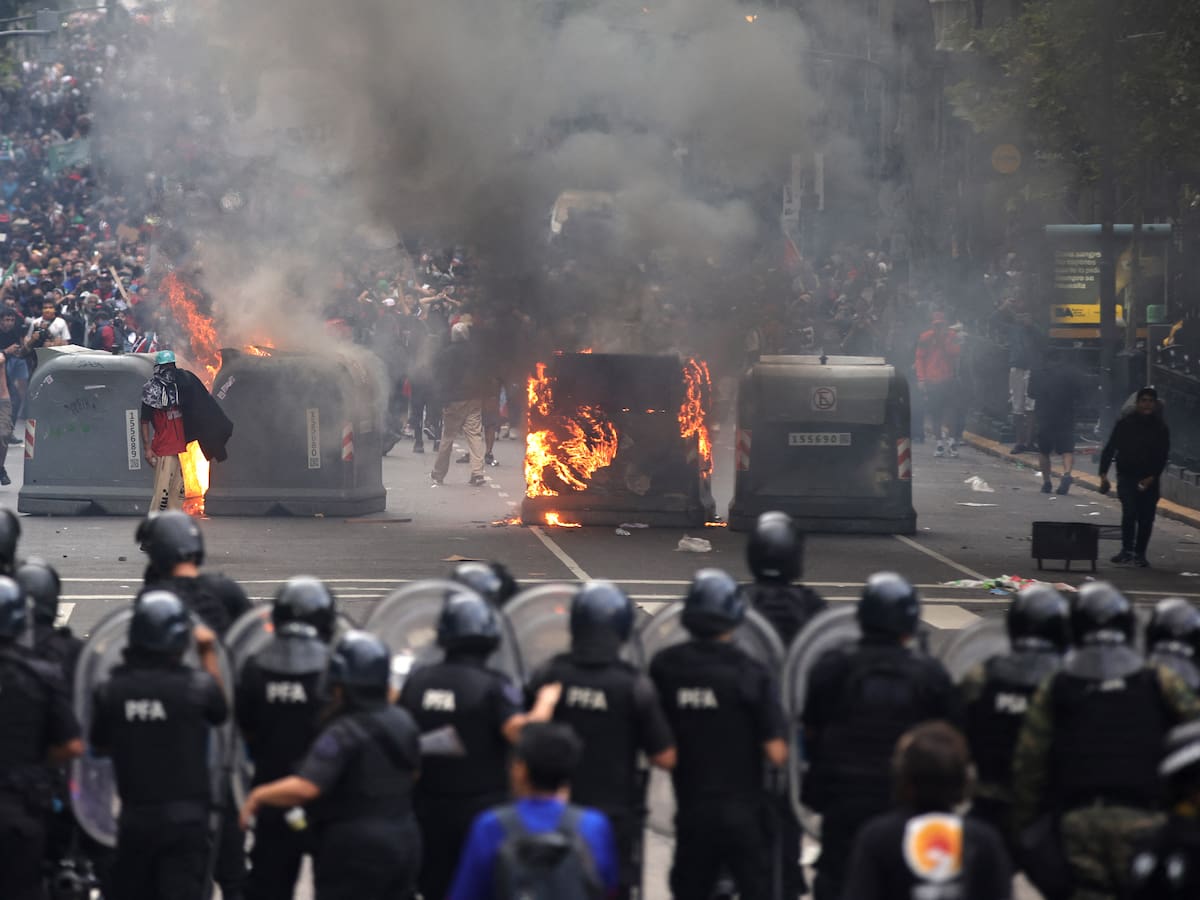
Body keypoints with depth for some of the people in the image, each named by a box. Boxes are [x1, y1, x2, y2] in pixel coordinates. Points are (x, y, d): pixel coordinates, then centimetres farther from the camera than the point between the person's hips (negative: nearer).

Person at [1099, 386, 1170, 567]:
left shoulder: (1161, 428, 2)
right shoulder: (1124, 423, -3)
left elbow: (1162, 457, 3)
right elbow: (1109, 449, 0)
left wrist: (1152, 477, -10)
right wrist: (1103, 474, -7)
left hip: (1149, 479, 2)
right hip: (1127, 476, -2)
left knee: (1146, 518, 3)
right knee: (1129, 511, -19)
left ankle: (1139, 554, 15)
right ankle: (1126, 550, -12)